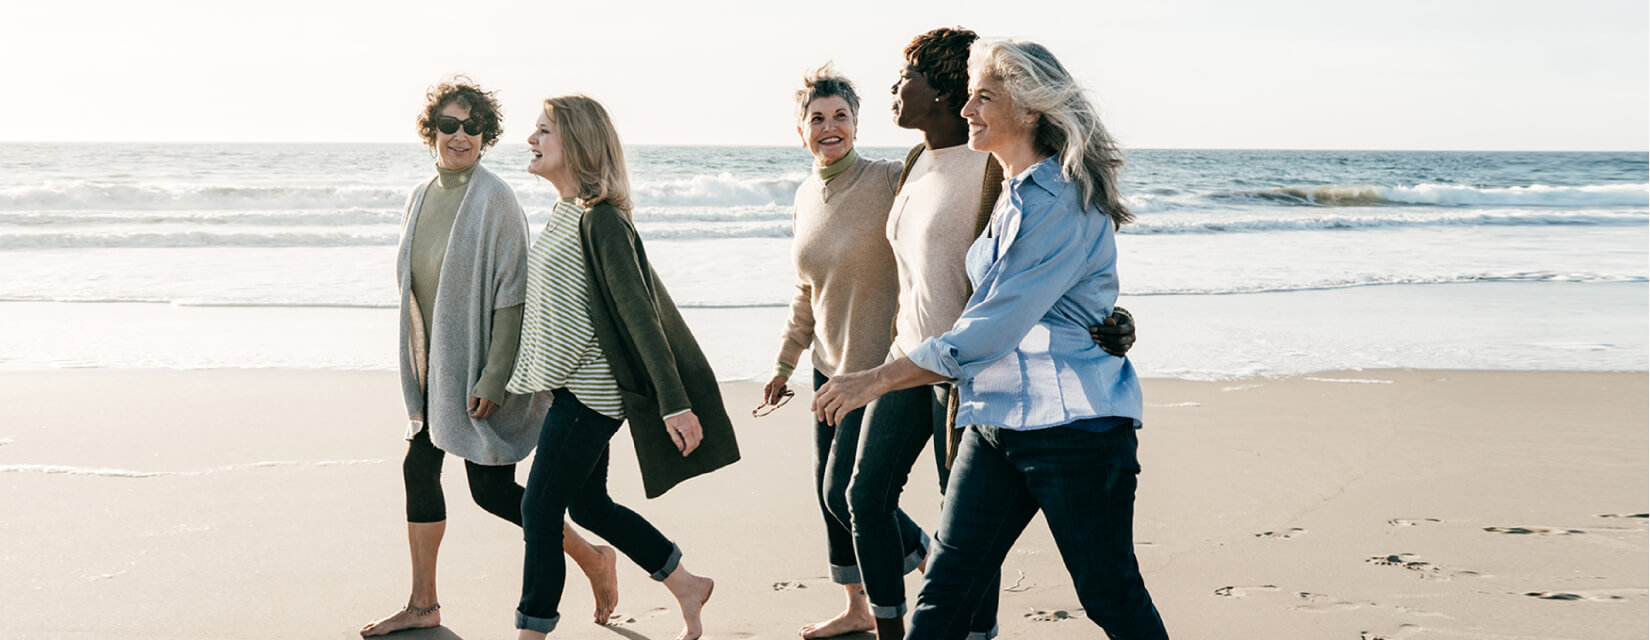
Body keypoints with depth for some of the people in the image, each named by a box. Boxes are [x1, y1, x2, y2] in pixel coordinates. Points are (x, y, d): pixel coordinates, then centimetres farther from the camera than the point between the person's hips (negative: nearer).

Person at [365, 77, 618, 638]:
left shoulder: (494, 199, -15)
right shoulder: (422, 197, 7)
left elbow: (511, 296, -18)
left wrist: (493, 380, -21)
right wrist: (416, 365, 15)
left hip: (478, 368, -8)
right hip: (433, 367, 8)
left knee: (491, 487, -5)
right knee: (419, 469, 9)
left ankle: (594, 559, 12)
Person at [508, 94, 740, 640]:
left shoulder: (601, 221, -17)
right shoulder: (565, 214, 11)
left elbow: (639, 313, -21)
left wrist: (674, 403, -23)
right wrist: (536, 376, 26)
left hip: (590, 391, -10)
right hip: (570, 387, 10)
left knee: (539, 508, -5)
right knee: (589, 505, 16)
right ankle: (687, 587, 29)